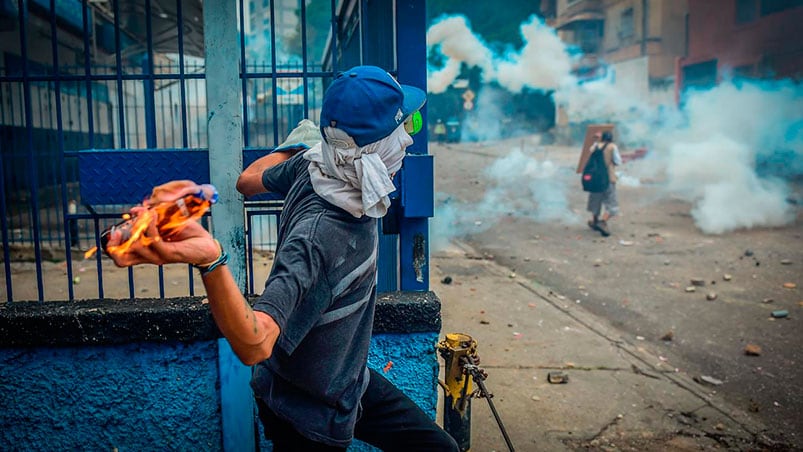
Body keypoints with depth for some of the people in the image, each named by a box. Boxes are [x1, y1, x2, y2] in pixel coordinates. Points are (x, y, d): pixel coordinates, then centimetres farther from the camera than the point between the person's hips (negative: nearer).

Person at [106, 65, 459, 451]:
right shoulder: (317, 234, -39)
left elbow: (249, 179, 7)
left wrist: (304, 138, 21)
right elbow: (255, 344, -47)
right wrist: (211, 263, -63)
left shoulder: (309, 165, -15)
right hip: (308, 416, -8)